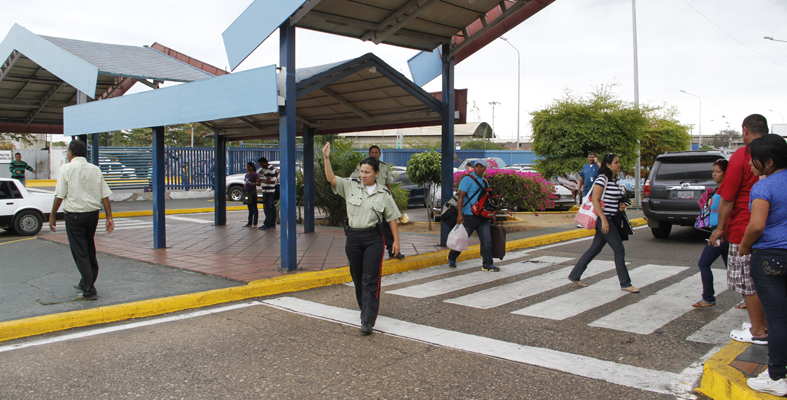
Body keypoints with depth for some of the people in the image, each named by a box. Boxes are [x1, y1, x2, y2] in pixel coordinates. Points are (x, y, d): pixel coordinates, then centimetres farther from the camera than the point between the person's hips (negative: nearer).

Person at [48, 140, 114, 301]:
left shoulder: (66, 169, -7)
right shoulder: (95, 169, 5)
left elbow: (59, 196, -10)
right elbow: (105, 195, 1)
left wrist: (52, 216, 0)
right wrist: (109, 217, 4)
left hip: (74, 214, -5)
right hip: (93, 213, 5)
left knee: (80, 253, 0)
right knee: (90, 249, 19)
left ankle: (89, 290, -1)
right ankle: (86, 283, 34)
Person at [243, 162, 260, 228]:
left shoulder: (255, 175, -6)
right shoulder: (246, 175, 18)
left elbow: (259, 183, -12)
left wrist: (254, 183, -30)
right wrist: (244, 191, 17)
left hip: (252, 193, -8)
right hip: (246, 193, 8)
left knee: (254, 208, -3)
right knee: (250, 208, 13)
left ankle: (255, 223, -1)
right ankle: (249, 223, 17)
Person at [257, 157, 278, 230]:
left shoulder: (267, 170, -16)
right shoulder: (273, 168, 15)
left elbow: (268, 181, -24)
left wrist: (261, 180, -8)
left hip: (267, 191, -10)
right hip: (273, 190, 10)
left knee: (267, 208, -6)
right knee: (272, 207, 11)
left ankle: (267, 224, -4)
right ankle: (273, 224, 16)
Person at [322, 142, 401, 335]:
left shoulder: (384, 194, 1)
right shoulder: (350, 186, 3)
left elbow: (392, 218, 6)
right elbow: (331, 178, -8)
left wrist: (396, 241, 3)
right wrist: (326, 158, -20)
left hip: (374, 238, -2)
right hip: (353, 237, 2)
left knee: (370, 279, -8)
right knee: (357, 277, 13)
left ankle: (368, 321, -9)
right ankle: (366, 308, 36)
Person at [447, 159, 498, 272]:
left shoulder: (485, 182, 17)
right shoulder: (468, 179, -7)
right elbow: (460, 197, -15)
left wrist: (491, 215, 22)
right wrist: (459, 214, -23)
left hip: (482, 216, 7)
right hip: (469, 215, -6)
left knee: (486, 239, -2)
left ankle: (487, 264, 2)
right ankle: (452, 258, 25)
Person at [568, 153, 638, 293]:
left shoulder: (615, 180, 15)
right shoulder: (602, 179, -13)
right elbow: (595, 200, -18)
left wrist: (622, 205, 4)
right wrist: (604, 219, -23)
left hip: (612, 220, 9)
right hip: (604, 220, -9)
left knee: (594, 250, 11)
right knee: (619, 250, -5)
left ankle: (574, 276, 19)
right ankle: (625, 284, 5)